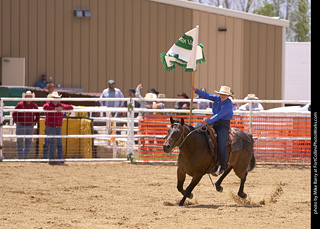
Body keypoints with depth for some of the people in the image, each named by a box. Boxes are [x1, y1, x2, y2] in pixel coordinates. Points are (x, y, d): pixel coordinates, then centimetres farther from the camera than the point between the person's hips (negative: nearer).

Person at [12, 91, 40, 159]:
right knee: (20, 142, 2)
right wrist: (16, 121, -6)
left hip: (30, 126, 3)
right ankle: (20, 157, 9)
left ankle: (26, 156, 14)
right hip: (20, 125, -2)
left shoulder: (34, 105, 5)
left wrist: (35, 122, 6)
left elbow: (37, 115, 18)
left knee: (28, 142, 6)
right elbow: (14, 113, 2)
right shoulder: (20, 104, -3)